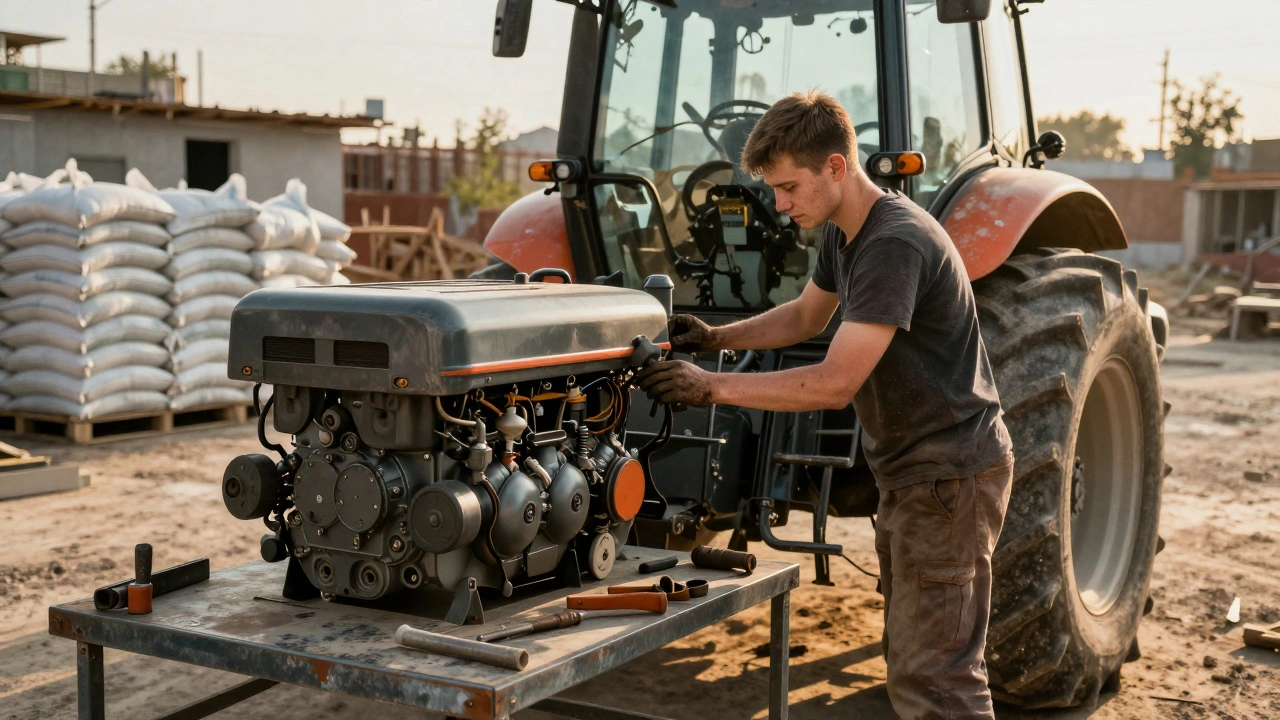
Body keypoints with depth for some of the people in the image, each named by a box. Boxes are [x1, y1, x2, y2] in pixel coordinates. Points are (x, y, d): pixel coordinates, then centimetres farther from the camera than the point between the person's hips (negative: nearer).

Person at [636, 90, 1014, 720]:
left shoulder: (896, 244, -26)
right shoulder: (842, 233, 6)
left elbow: (835, 384, -29)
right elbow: (805, 316, 22)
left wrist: (712, 386, -26)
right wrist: (715, 337, 6)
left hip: (949, 476, -10)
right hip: (906, 472, 10)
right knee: (910, 662, 19)